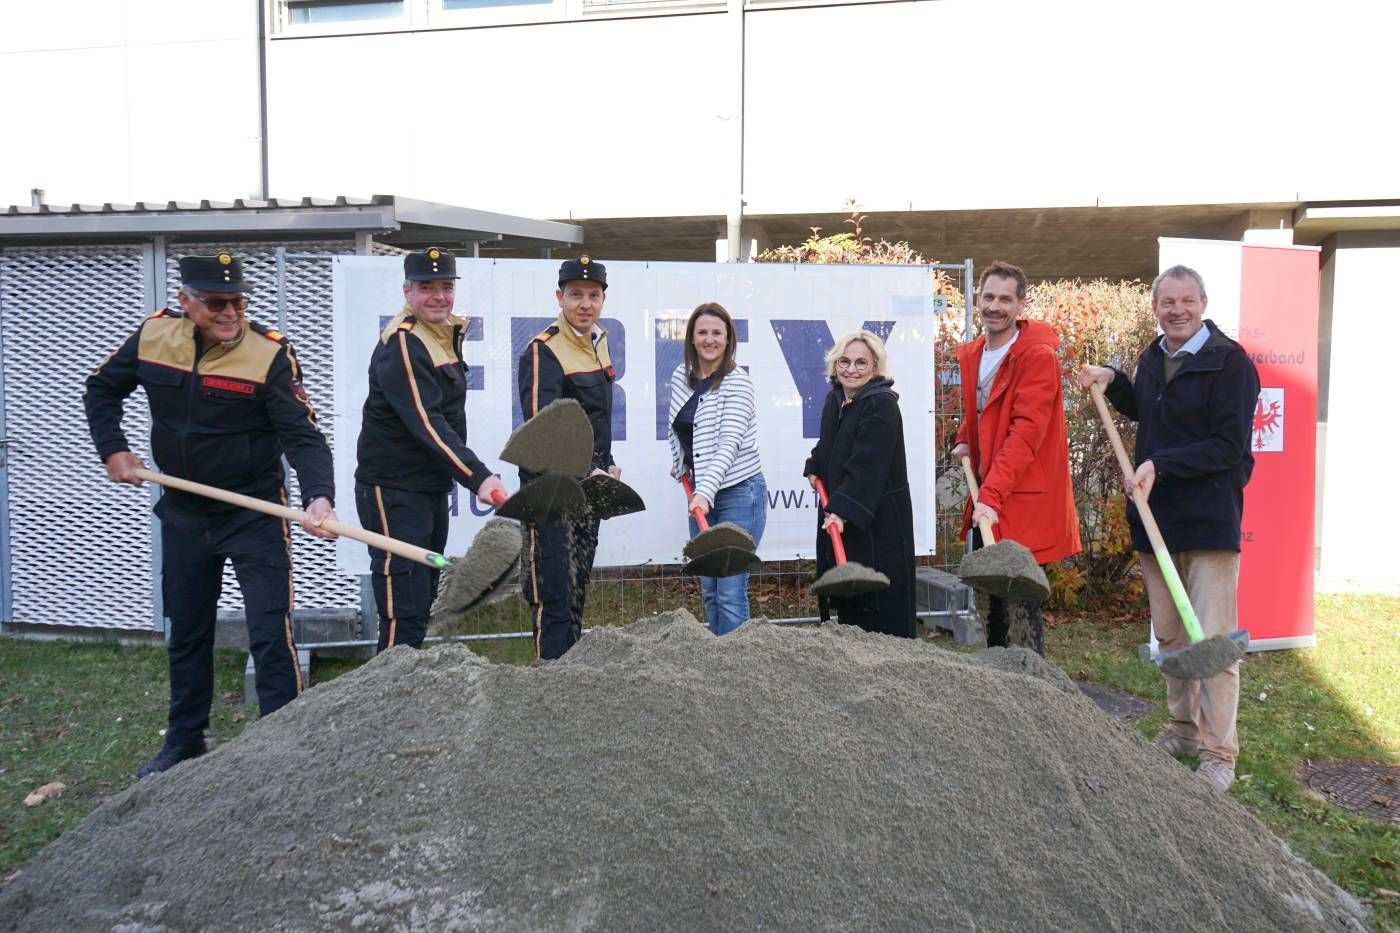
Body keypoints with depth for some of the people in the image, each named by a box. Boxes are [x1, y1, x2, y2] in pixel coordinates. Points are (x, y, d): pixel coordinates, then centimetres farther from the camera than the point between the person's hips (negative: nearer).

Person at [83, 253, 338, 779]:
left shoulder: (269, 354, -19)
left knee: (270, 634, -8)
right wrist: (113, 449, 0)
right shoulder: (152, 336, -6)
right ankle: (184, 742, 35)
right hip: (183, 511, 5)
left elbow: (303, 436, -26)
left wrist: (318, 495, -43)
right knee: (185, 632, 18)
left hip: (254, 513, -5)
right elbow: (102, 390, 13)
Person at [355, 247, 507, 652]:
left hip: (433, 487, 10)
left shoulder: (448, 332, 11)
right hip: (393, 491, -10)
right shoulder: (401, 343, -19)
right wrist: (478, 477, -35)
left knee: (423, 602, 16)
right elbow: (426, 423, -29)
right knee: (404, 612, -10)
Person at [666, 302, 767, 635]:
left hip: (739, 492, -7)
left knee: (730, 593, -8)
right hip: (701, 493, 7)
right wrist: (680, 464, 22)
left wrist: (706, 491, -35)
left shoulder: (737, 383, -15)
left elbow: (729, 444, -25)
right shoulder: (681, 376, 5)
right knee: (709, 589, 13)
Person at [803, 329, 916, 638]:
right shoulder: (834, 399, 10)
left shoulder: (882, 404, -16)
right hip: (839, 510, 8)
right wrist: (815, 468, 15)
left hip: (878, 517, -8)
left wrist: (843, 510, -29)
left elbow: (867, 465, -24)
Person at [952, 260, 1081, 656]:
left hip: (1024, 503, -8)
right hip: (987, 502, 8)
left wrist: (992, 495, -30)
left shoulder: (1038, 356, -14)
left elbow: (1026, 432, -23)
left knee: (1020, 608, -8)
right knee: (996, 604, 18)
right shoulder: (971, 355, 10)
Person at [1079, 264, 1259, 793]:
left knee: (1213, 638, -6)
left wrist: (1161, 465, -21)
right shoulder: (1152, 358, 11)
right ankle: (1183, 729, 29)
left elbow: (1229, 445, -16)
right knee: (1169, 634, 15)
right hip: (1156, 515, 7)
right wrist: (1112, 383, 14)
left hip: (1210, 518, -7)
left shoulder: (1230, 362, -11)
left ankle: (1218, 753, 3)